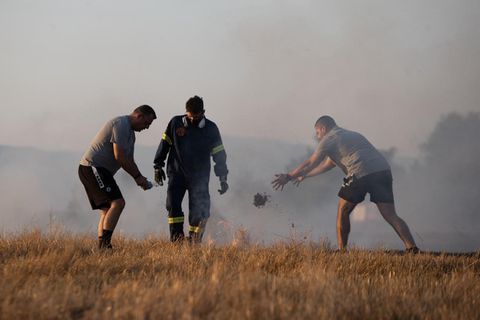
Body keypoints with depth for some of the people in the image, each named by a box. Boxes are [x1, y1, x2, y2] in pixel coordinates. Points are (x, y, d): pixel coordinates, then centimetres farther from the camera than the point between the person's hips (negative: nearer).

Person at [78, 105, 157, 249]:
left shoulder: (130, 132, 22)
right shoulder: (121, 124, -12)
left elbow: (129, 160, 25)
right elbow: (119, 156, -18)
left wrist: (140, 178, 8)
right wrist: (138, 176, -11)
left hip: (99, 171, 11)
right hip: (93, 167, -11)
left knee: (107, 209, 8)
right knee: (117, 202, -19)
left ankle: (101, 247, 5)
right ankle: (105, 243, -24)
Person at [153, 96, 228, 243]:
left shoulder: (211, 129, 1)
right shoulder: (176, 123, 1)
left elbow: (219, 154, 5)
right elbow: (164, 144, 10)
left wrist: (223, 178, 1)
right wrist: (158, 166, 8)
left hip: (200, 176, 0)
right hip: (177, 172, 0)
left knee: (198, 210, -6)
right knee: (173, 203, -17)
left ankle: (194, 241, 3)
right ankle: (176, 235, -17)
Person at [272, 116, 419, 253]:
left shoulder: (329, 138, 12)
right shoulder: (350, 135, 37)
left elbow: (310, 164, 14)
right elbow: (327, 164, 47)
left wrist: (288, 176, 25)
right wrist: (305, 175, 54)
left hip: (361, 173, -7)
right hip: (383, 170, 7)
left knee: (343, 211, 13)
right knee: (391, 215, 0)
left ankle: (342, 251, 13)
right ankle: (412, 248, -16)